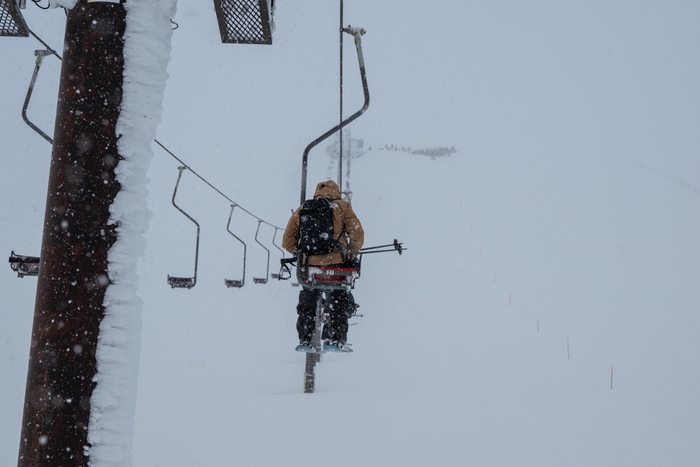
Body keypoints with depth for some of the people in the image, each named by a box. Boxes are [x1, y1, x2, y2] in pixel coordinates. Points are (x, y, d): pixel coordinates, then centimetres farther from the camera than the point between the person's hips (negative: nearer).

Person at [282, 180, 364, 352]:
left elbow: (288, 240, 13)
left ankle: (304, 341, 13)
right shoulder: (342, 207, 7)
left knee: (307, 305, 16)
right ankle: (335, 339, 6)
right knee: (340, 303, 12)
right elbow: (357, 234, -1)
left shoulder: (303, 209, 14)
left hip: (309, 265, 2)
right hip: (336, 265, -2)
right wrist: (352, 254, 11)